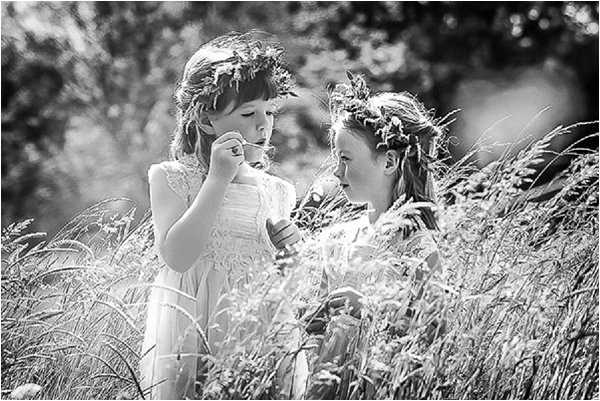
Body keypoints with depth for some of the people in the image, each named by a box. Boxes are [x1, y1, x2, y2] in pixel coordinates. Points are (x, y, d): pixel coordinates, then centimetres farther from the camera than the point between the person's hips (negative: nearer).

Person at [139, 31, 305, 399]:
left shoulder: (278, 193, 9)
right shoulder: (172, 178, -2)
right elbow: (176, 257, -18)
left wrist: (288, 252, -4)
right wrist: (218, 180, -18)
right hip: (190, 334, -3)